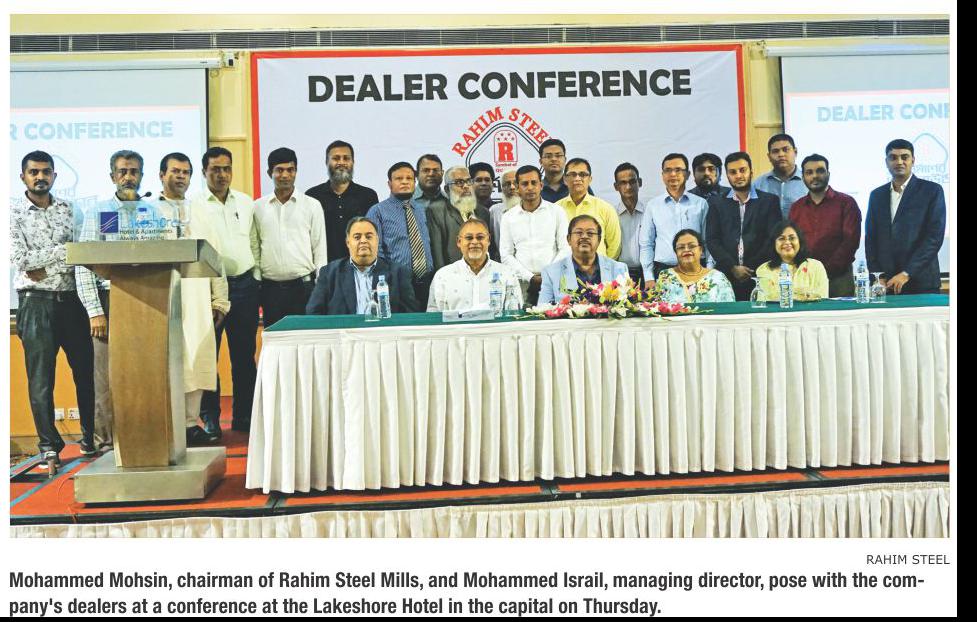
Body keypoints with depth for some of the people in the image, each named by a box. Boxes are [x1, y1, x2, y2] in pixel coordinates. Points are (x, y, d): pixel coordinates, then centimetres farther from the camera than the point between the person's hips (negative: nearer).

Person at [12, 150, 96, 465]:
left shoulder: (67, 209, 12)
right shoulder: (13, 212, 1)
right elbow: (21, 260, -8)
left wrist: (43, 268, -8)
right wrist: (64, 251, -8)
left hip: (71, 298, 3)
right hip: (37, 302, -3)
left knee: (86, 369, 6)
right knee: (41, 377, 1)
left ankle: (91, 436, 20)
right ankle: (49, 445, 10)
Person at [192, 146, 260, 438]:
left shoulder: (246, 203, 12)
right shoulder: (192, 206, 1)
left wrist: (256, 278, 9)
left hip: (244, 285, 3)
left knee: (244, 355, 7)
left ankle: (243, 416, 17)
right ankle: (210, 418, 12)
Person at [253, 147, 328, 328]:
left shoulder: (312, 205, 4)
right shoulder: (258, 207, 8)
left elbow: (320, 250, 3)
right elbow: (255, 247, 12)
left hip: (304, 285, -2)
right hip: (270, 287, 2)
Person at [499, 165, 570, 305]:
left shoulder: (557, 212, 7)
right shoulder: (508, 217, 9)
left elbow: (565, 249, 3)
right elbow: (506, 254, 5)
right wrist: (530, 277, -5)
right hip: (522, 283, 1)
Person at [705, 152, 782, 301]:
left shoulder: (769, 201, 9)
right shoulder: (717, 203, 12)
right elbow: (711, 240, 4)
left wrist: (751, 268, -7)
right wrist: (733, 267, -7)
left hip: (759, 274, 0)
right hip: (726, 276, 1)